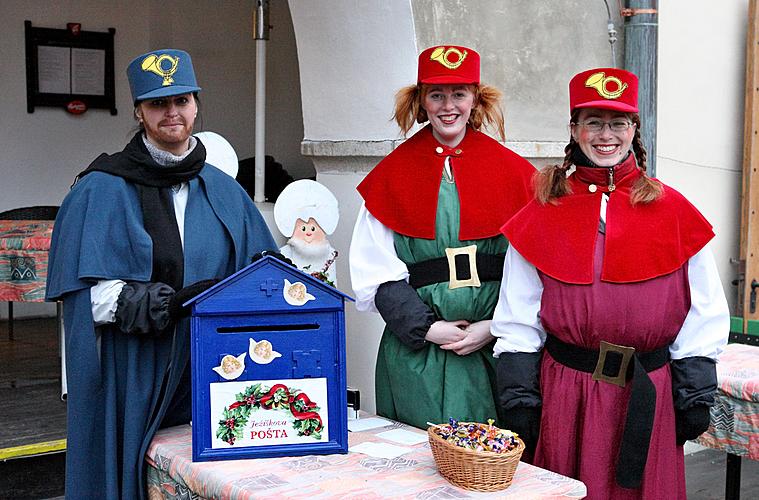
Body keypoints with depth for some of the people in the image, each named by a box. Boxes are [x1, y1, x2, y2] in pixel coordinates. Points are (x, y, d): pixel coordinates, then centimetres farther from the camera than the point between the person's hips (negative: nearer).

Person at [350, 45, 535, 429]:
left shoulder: (510, 170, 5)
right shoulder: (393, 173, 5)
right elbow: (378, 272, 1)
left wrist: (494, 327, -9)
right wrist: (428, 328, -9)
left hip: (494, 344, 0)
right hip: (416, 349, 0)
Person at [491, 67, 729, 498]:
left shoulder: (673, 211, 1)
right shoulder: (543, 214, 1)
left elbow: (703, 316, 3)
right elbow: (518, 321, 2)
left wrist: (695, 397, 0)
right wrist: (519, 400, -2)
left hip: (648, 397, 0)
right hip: (565, 395, 0)